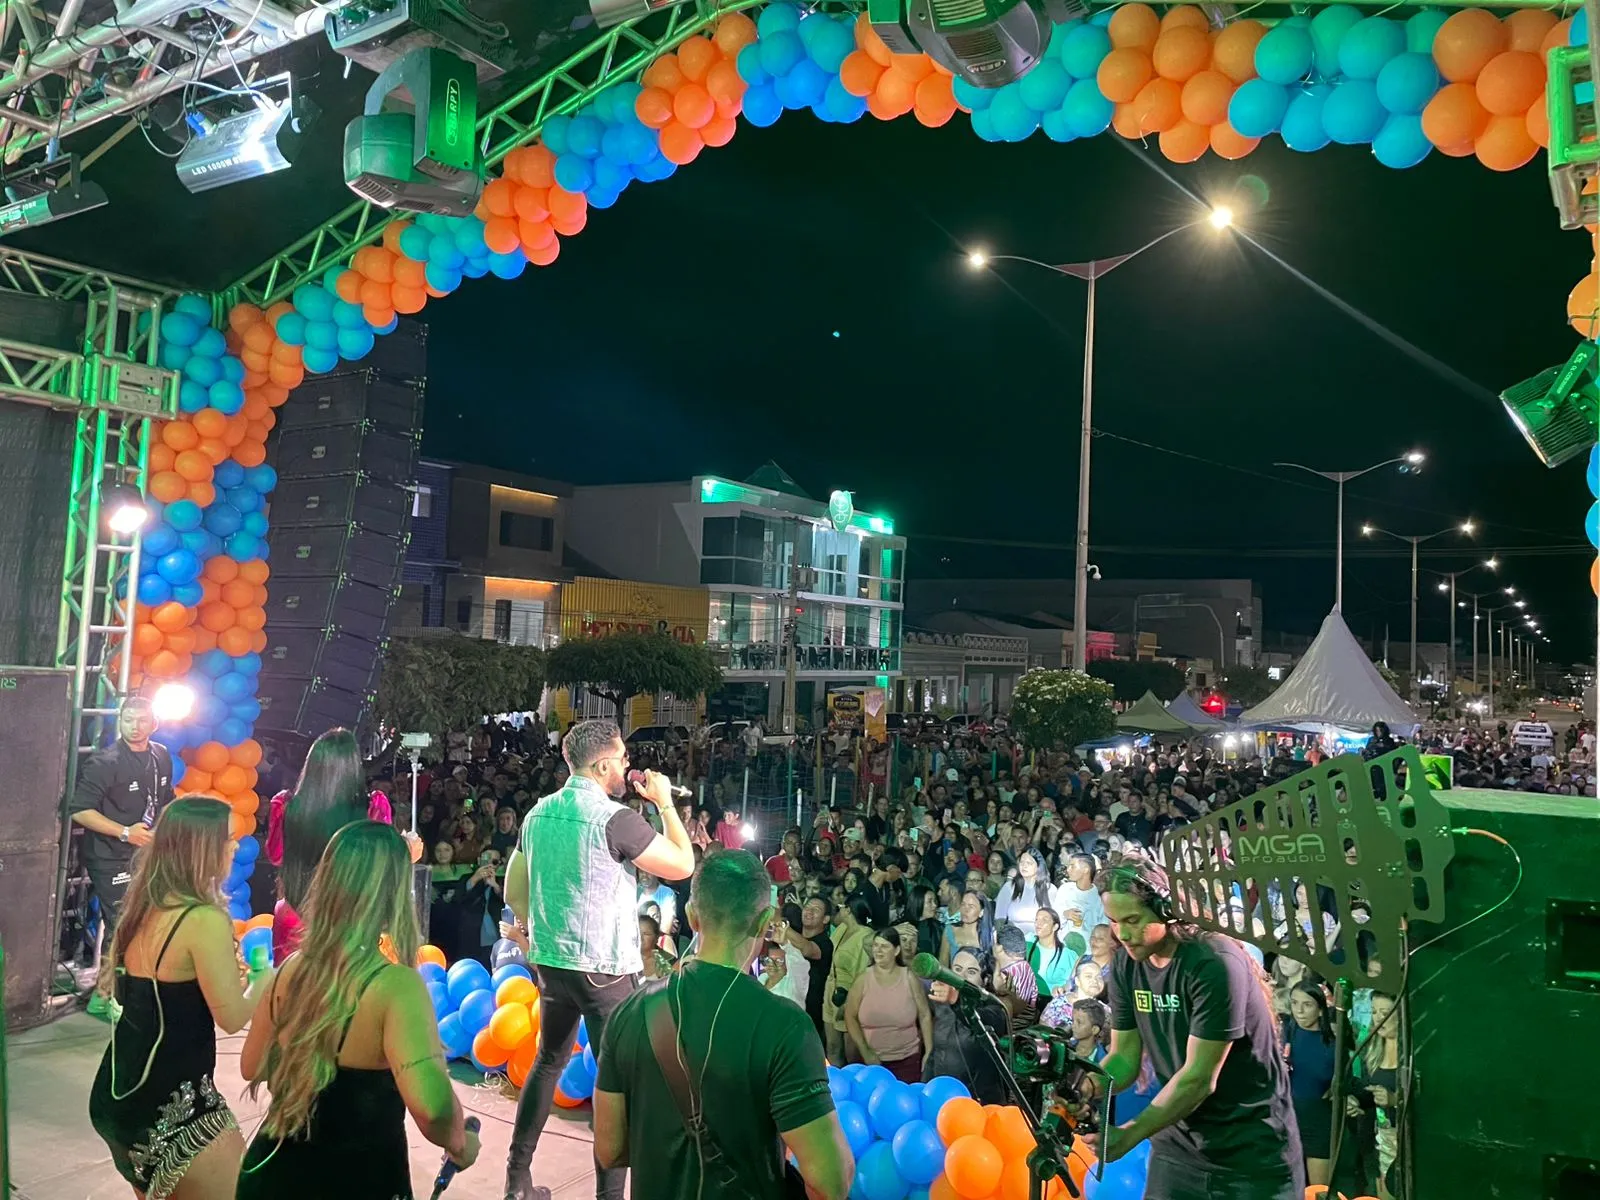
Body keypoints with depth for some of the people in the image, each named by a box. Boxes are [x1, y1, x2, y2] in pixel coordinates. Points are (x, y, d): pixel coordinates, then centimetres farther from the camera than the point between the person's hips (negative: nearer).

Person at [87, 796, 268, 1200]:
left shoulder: (144, 907, 4)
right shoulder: (205, 919, -21)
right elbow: (232, 1017, -20)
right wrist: (266, 979, -2)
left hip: (119, 1092, 9)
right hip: (172, 1102, -9)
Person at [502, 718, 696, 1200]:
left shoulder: (539, 814, 4)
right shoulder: (614, 819, -18)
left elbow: (513, 893, 11)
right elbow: (683, 865, -11)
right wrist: (665, 803, -2)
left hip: (550, 961, 7)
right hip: (604, 968, -7)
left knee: (549, 1061, 22)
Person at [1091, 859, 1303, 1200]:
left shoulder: (1214, 963, -24)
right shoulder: (1125, 965, -4)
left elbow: (1200, 1078, -26)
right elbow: (1125, 1058, -1)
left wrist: (1128, 1135, -29)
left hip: (1253, 1147, -5)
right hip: (1179, 1141, 6)